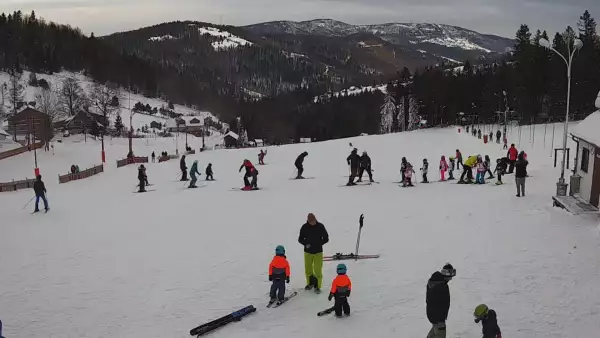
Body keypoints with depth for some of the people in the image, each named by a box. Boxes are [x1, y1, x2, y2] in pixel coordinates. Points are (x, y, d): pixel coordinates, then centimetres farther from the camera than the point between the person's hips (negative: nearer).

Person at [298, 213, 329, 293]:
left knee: (318, 270, -4)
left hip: (318, 251, -2)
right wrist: (306, 244, -14)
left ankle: (317, 286, 10)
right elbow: (300, 239, 4)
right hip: (308, 251, 2)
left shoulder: (320, 227, -8)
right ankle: (310, 283, 33)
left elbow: (326, 238, 1)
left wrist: (319, 243, -12)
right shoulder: (304, 227, -6)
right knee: (308, 269, 12)